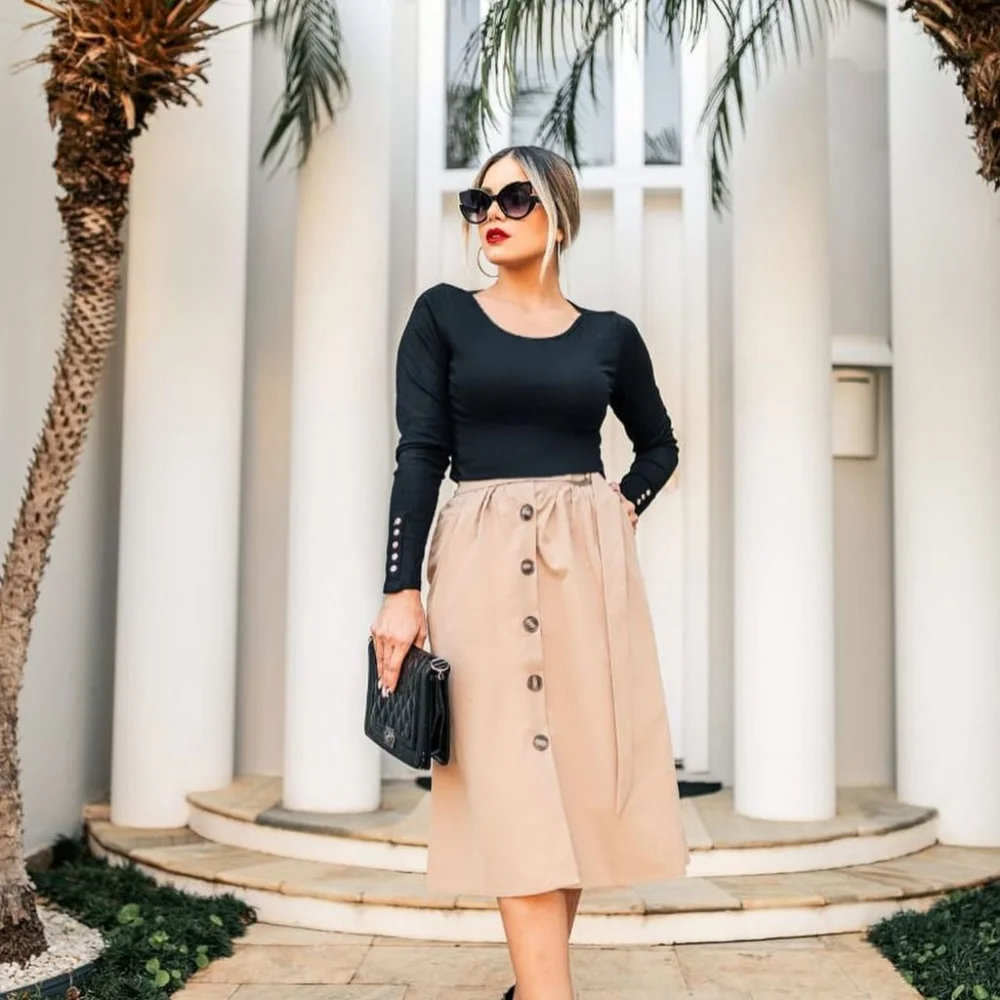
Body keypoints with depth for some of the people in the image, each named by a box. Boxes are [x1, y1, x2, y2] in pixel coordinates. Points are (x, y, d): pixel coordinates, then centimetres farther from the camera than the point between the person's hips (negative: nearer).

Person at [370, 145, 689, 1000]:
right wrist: (402, 589, -9)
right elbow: (420, 454, -2)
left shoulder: (609, 335, 9)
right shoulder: (444, 314, 5)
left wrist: (626, 506, 3)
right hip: (484, 562, -2)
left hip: (588, 564, 2)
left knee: (584, 764, 3)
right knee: (512, 776, -5)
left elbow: (660, 444, 23)